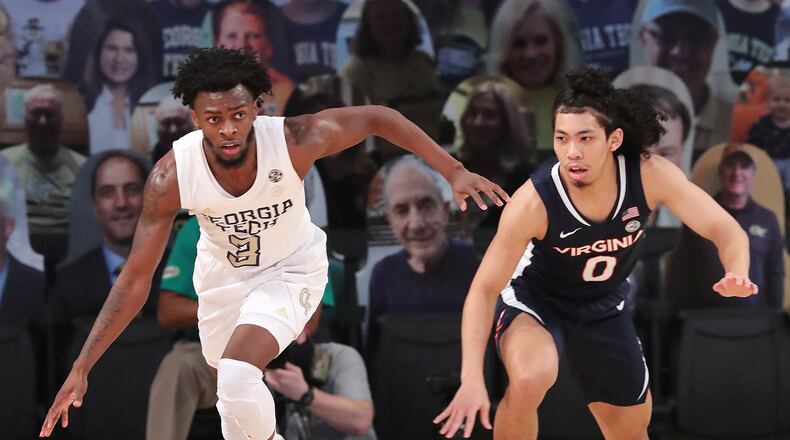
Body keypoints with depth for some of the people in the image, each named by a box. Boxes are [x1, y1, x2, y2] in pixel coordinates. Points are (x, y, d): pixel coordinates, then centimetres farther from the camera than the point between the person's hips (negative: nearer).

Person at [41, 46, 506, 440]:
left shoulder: (294, 140, -34)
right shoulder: (172, 176, -30)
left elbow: (377, 118, -17)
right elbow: (135, 278, -24)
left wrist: (454, 171, -20)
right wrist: (82, 367, -27)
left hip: (291, 269, -3)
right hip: (222, 275, 3)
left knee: (238, 376, -26)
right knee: (231, 395, 21)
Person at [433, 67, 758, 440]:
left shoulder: (651, 176, -27)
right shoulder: (533, 203, -33)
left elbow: (726, 230, -19)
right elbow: (484, 288, -26)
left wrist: (737, 276, -43)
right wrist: (472, 378, -36)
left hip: (605, 308, 4)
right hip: (535, 301, -4)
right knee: (529, 380, -36)